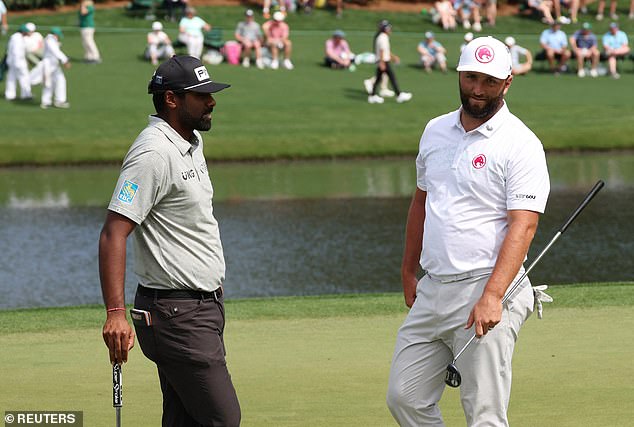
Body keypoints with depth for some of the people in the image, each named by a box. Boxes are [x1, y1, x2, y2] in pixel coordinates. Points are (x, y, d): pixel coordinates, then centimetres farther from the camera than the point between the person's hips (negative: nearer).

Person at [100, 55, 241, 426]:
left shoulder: (193, 141, 13)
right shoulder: (154, 153, -18)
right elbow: (114, 233, -24)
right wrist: (116, 312, -33)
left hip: (206, 307, 10)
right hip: (176, 313, -10)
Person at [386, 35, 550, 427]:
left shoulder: (521, 144, -9)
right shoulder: (436, 131, 13)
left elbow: (522, 226, -17)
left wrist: (492, 296, -28)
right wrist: (409, 271, 26)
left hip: (485, 293, -7)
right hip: (432, 290, 7)